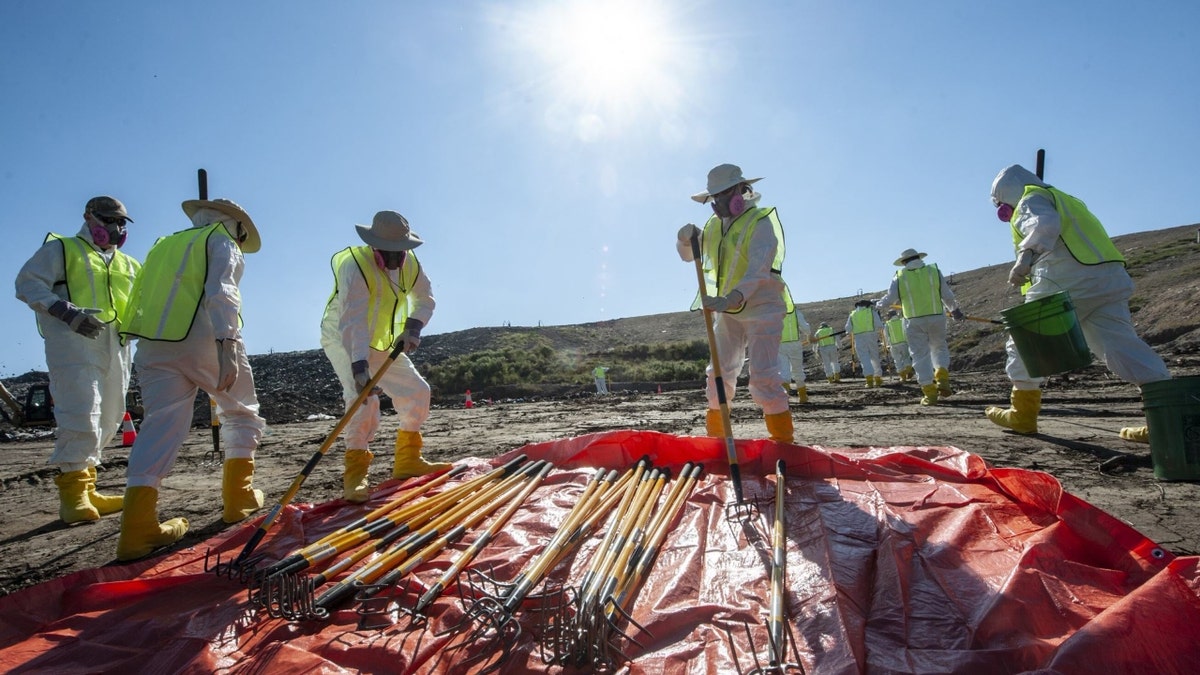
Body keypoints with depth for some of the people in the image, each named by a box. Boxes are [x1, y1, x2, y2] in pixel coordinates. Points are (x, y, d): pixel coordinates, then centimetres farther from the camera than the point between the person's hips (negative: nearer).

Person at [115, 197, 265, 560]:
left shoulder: (164, 244, 27)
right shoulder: (222, 241, 6)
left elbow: (144, 297, 19)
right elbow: (220, 293, -12)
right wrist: (227, 344, -23)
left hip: (153, 343, 6)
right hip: (203, 340, -5)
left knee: (161, 426, 1)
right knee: (242, 414, 13)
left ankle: (137, 527, -9)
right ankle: (238, 497, 18)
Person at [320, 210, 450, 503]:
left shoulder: (411, 264, -8)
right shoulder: (355, 265, -28)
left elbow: (425, 299, 7)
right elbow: (353, 321, -39)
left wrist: (413, 327, -13)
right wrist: (359, 366, -50)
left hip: (383, 344, 7)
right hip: (343, 340, -7)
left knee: (417, 391, 3)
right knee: (362, 396, -27)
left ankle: (407, 460, 16)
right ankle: (355, 475, -16)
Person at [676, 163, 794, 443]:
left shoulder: (760, 222, -13)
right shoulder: (714, 225, 9)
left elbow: (758, 270, -28)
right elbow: (688, 255, 19)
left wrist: (731, 299, -44)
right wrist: (686, 239, -6)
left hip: (761, 308, -7)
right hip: (727, 310, 7)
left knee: (763, 375, -15)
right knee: (719, 372, 9)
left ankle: (784, 441, -7)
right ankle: (714, 436, 21)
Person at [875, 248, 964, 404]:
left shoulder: (899, 277, 0)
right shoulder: (934, 271, 4)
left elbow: (889, 300, 1)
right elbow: (948, 296, 8)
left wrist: (878, 304, 22)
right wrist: (955, 310, 24)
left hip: (914, 322, -1)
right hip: (936, 318, 1)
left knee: (920, 355, 4)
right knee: (940, 348, 21)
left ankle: (929, 393, 2)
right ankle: (942, 379, 0)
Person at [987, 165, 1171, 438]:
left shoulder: (1031, 198, 4)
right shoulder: (1063, 199, 33)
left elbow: (1044, 224, -19)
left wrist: (1025, 256, -33)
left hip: (1067, 281, -8)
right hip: (1110, 280, 8)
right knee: (1122, 346, 4)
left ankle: (1023, 416, 9)